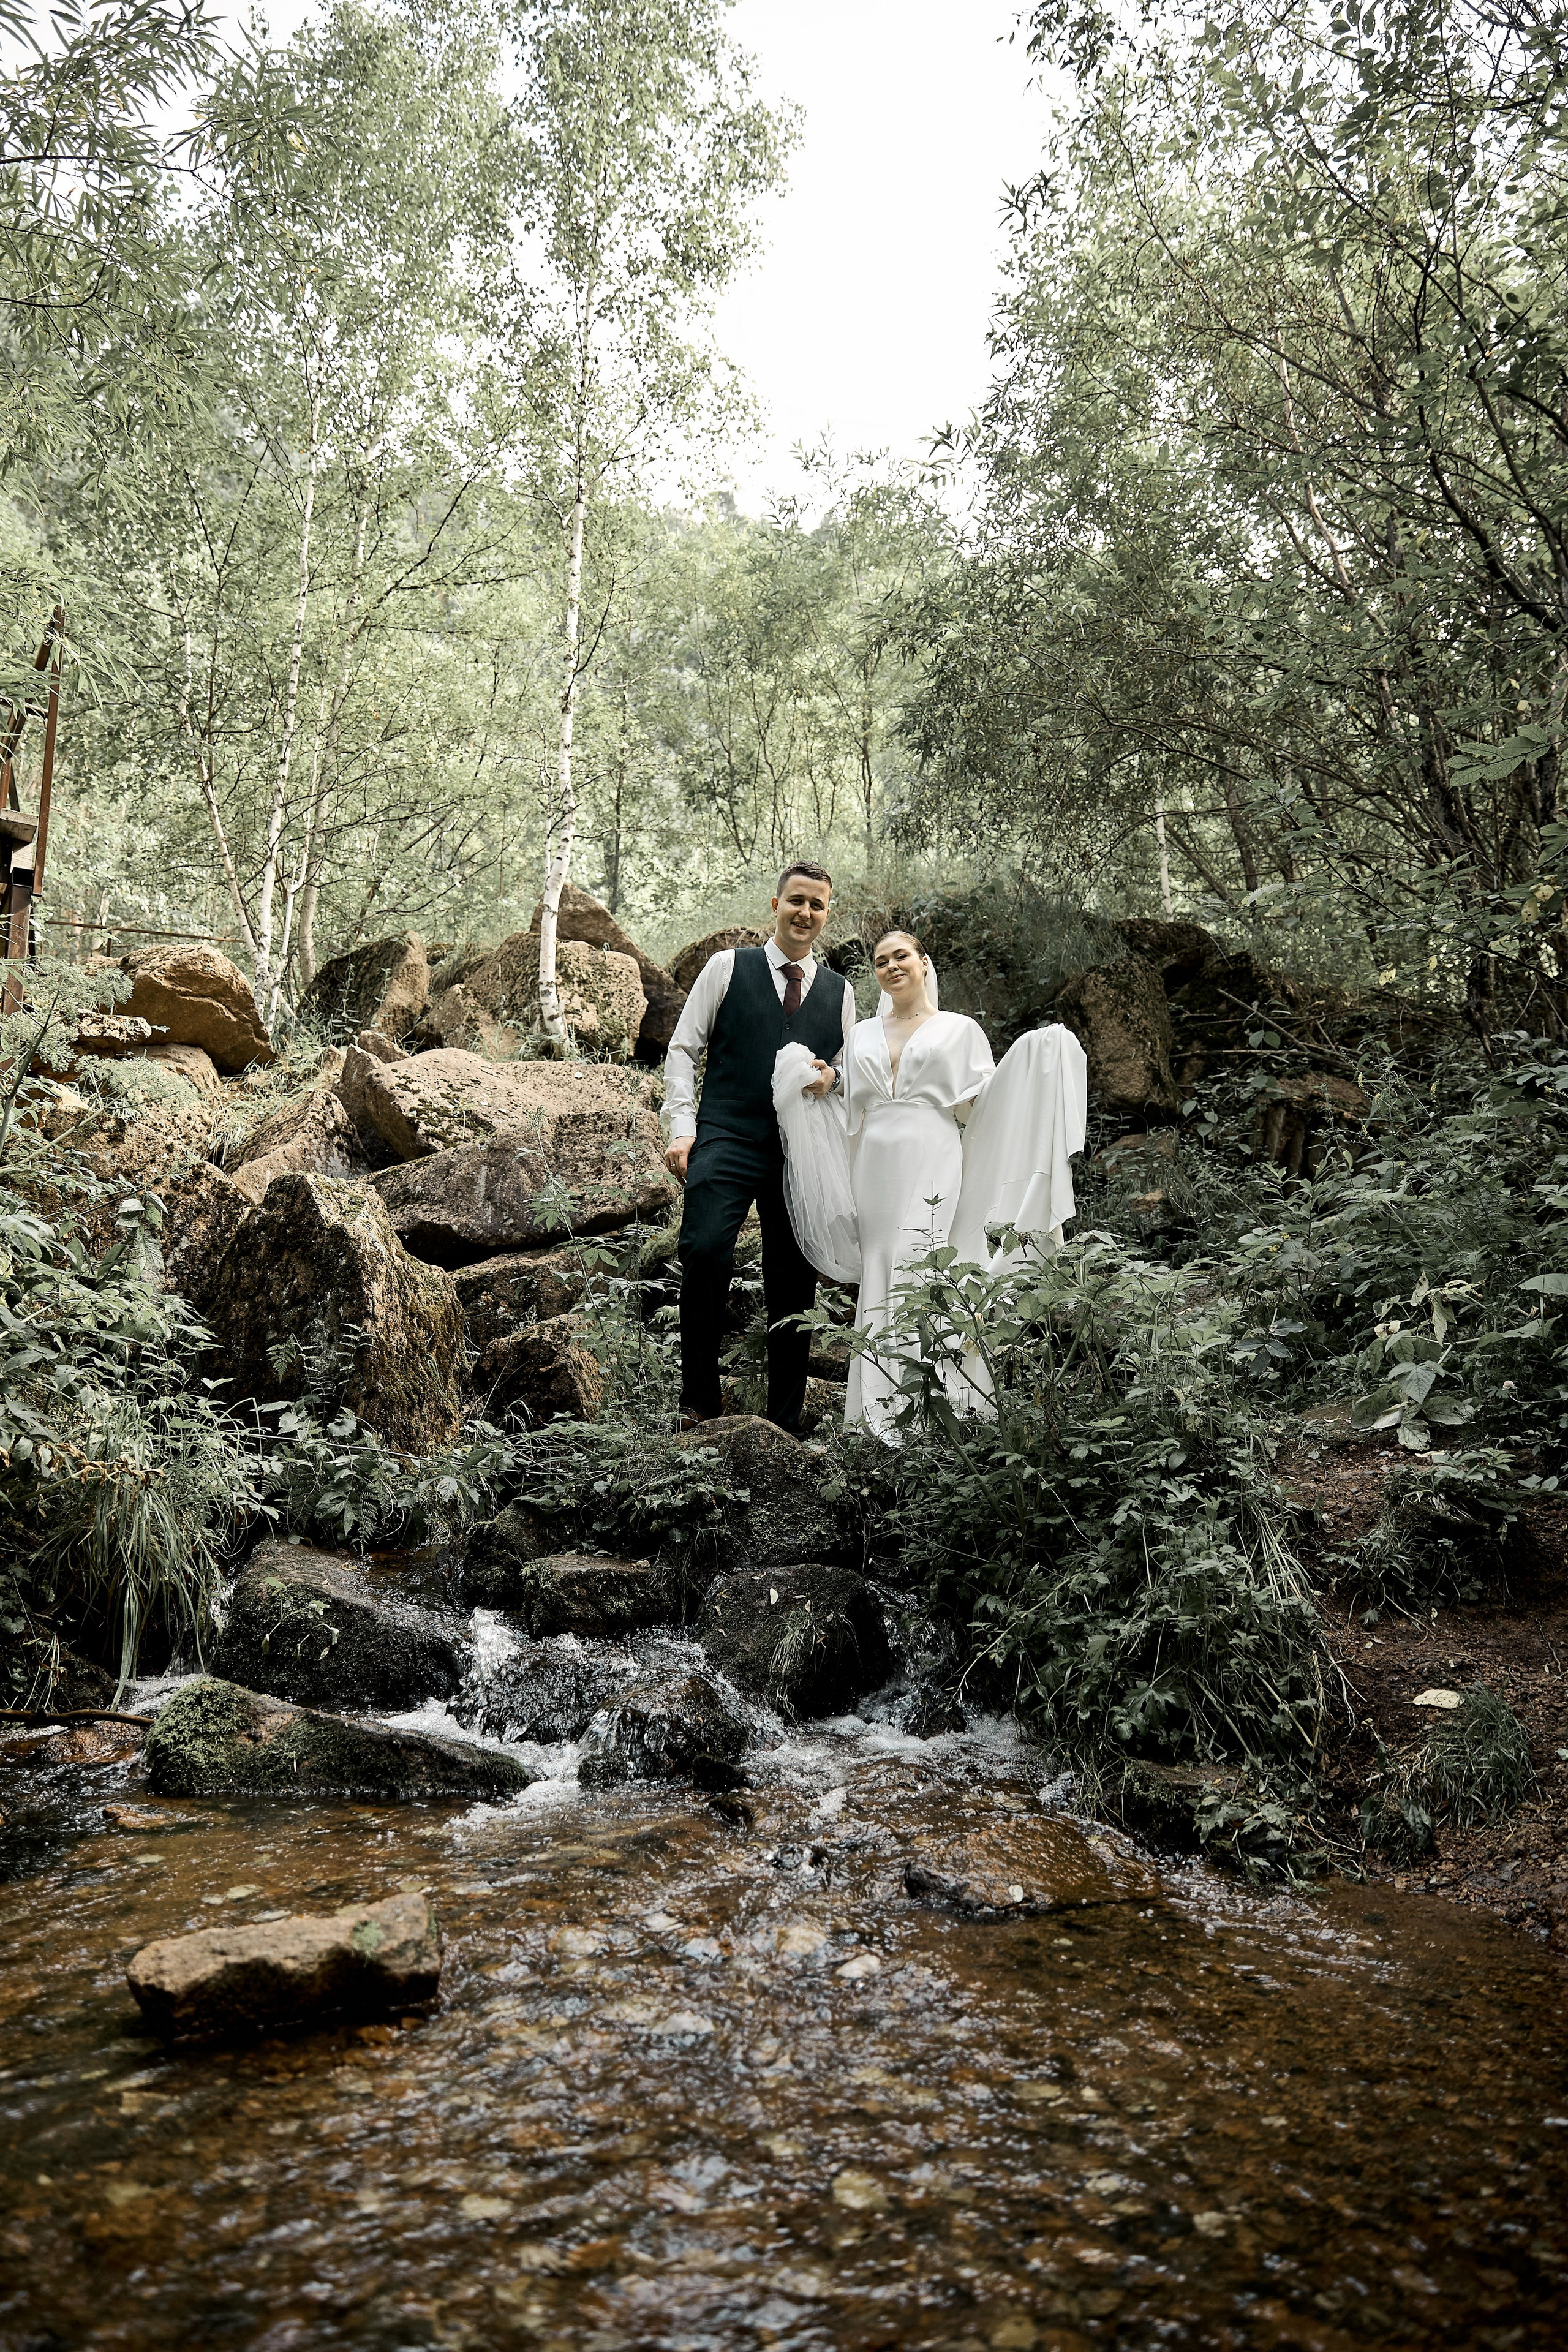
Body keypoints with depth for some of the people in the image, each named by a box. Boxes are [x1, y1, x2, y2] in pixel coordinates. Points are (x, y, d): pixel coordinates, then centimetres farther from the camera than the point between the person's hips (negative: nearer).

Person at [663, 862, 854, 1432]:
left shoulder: (840, 991, 17)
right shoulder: (728, 967, 9)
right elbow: (683, 1049, 6)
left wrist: (831, 1080, -2)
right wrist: (682, 1127, -5)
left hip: (804, 1150, 3)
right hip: (729, 1138, -3)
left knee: (794, 1283, 4)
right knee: (704, 1251, -25)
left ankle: (785, 1424, 14)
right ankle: (699, 1402, -12)